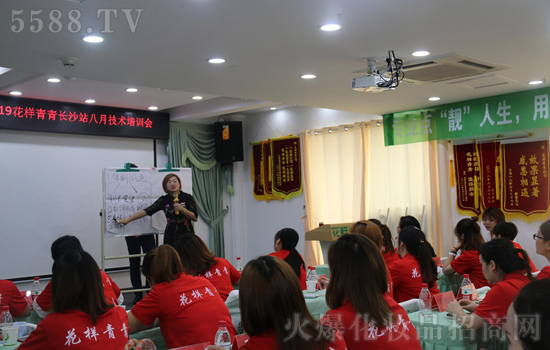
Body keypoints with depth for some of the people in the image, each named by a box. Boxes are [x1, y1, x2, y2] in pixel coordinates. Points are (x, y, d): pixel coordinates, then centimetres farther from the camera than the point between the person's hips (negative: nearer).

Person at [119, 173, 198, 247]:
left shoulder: (187, 197, 0)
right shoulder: (164, 200, 4)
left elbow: (195, 218, -2)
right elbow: (146, 211, 0)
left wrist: (182, 209, -17)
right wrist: (128, 220, -6)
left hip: (187, 236, -2)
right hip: (170, 237, 2)